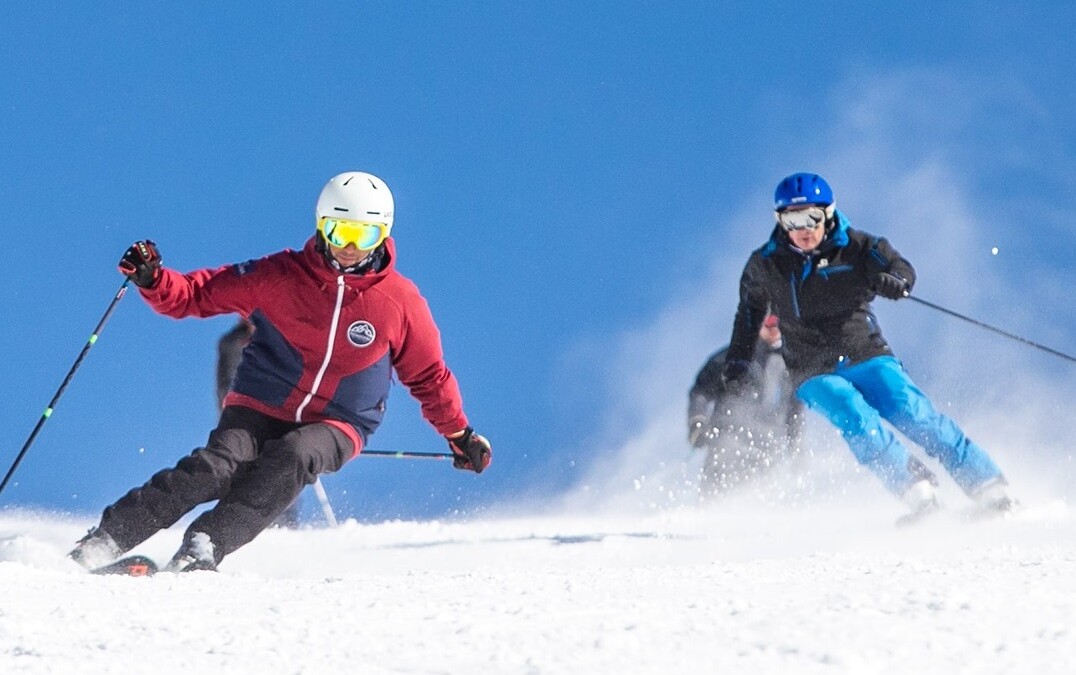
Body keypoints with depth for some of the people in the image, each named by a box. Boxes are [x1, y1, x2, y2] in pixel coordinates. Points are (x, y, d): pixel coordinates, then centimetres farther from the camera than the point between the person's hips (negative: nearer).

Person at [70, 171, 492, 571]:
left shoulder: (401, 302, -5)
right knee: (216, 468, -29)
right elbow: (195, 295, -3)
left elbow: (428, 375, 10)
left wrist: (460, 435, 13)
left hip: (335, 426, 1)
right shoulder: (279, 276, -8)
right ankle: (106, 539, -28)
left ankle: (205, 546, -40)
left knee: (291, 459, -34)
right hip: (261, 408, 0)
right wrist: (151, 279, -21)